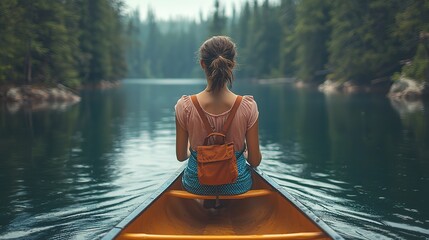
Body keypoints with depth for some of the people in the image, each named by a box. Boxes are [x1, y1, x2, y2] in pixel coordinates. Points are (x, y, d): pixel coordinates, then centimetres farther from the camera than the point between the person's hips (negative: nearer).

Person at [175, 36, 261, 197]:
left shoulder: (185, 106, -20)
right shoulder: (248, 106, -20)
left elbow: (181, 156, -6)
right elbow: (255, 161, -11)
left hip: (196, 186, 1)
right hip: (237, 186, 0)